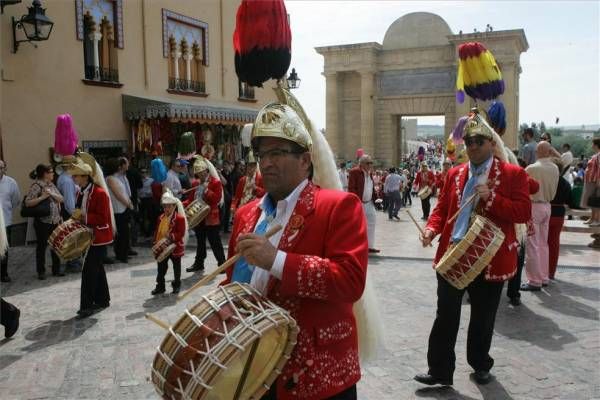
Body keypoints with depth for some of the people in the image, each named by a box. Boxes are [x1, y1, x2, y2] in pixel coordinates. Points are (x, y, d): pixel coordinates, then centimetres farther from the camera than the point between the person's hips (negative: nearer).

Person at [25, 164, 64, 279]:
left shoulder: (51, 185, 10)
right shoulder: (36, 186, -11)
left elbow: (61, 199, 5)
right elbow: (28, 202, -19)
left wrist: (52, 194, -11)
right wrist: (42, 197, -24)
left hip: (56, 221, 7)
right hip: (43, 222, -6)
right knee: (41, 247, 5)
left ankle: (56, 269, 23)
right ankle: (41, 272, 17)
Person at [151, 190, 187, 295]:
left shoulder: (180, 218, -14)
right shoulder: (161, 218, 5)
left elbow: (181, 233, -18)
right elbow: (157, 231, 11)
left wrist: (171, 236, -30)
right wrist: (156, 241, 3)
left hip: (175, 247, -5)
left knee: (176, 267, 11)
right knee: (161, 267, 8)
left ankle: (176, 285, 25)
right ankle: (160, 286, 17)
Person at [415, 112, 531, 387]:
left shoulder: (512, 174, -4)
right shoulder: (454, 173, 9)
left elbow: (524, 212, -11)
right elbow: (442, 208, 11)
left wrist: (491, 198, -23)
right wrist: (432, 228, -9)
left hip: (490, 259, -2)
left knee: (482, 319, 14)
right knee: (445, 317, 6)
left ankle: (480, 366, 35)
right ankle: (440, 370, 17)